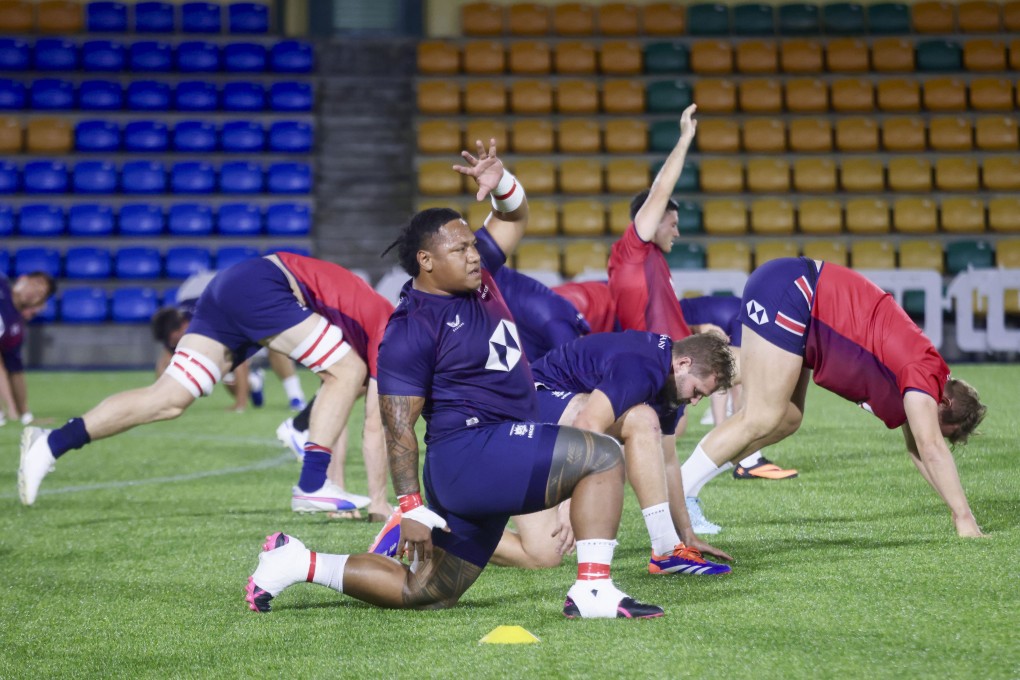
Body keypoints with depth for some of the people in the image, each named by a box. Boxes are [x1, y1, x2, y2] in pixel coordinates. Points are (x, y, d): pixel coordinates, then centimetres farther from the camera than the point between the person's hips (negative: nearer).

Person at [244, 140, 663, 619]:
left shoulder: (475, 276, 11)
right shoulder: (411, 330, -13)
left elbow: (514, 218, 22)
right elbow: (398, 425, -14)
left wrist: (501, 183, -1)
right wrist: (411, 508, -19)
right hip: (473, 450, -10)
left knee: (423, 594, 14)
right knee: (603, 457, -17)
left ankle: (299, 563, 20)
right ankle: (592, 592, -22)